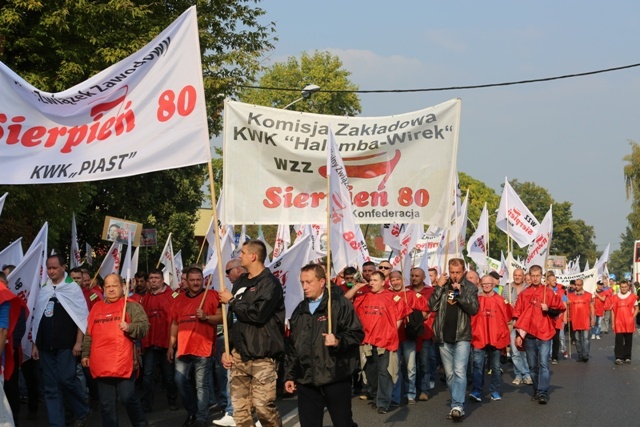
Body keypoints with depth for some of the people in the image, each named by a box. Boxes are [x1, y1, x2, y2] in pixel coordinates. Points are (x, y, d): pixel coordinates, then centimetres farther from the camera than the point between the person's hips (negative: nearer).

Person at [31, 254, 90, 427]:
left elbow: (82, 317, -3)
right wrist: (35, 344, 11)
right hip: (46, 346, 5)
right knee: (50, 387, 3)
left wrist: (78, 343, -11)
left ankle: (82, 413, 11)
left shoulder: (73, 288, 0)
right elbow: (37, 319, 16)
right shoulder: (43, 290, 13)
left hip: (66, 345, -5)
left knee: (66, 379, -11)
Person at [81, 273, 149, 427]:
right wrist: (85, 354, 19)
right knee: (107, 404, 7)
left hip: (124, 363, -4)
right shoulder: (96, 308, 17)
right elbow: (89, 334, 22)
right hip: (102, 365, 5)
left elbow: (144, 326, -7)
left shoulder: (132, 306, 3)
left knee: (127, 397, -7)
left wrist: (129, 327, -24)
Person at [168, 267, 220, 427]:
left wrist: (206, 317, -18)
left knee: (201, 385, -3)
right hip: (183, 348, 5)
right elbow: (174, 324, 18)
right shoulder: (179, 299, 14)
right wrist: (171, 346, 16)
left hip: (203, 348, -5)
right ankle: (192, 412, 22)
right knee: (180, 381, 4)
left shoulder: (212, 295, 1)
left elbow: (222, 317, -3)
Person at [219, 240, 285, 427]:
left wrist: (232, 301, -9)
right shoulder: (240, 282, 17)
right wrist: (227, 349, 14)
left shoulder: (269, 283, -8)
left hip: (262, 355, -8)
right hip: (239, 354, 8)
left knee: (263, 406, -11)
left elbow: (257, 313, -23)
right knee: (239, 407, 6)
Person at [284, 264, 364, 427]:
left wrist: (339, 341, -24)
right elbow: (292, 346, 21)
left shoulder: (340, 303, -3)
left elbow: (357, 333, -7)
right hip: (306, 380, 5)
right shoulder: (300, 310, 16)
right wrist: (289, 375, 17)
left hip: (335, 378, -5)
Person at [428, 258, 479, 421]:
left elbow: (474, 309, -11)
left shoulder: (470, 287, 0)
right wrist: (439, 287, -10)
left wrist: (460, 293, -19)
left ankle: (457, 406, -18)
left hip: (462, 336, -3)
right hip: (444, 336, 3)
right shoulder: (442, 285, 7)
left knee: (459, 372, -15)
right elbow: (432, 306, -2)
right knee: (449, 374, 9)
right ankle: (457, 404, 19)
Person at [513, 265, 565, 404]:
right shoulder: (524, 294, 8)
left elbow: (559, 309, 5)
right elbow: (518, 315, 8)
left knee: (543, 364, -11)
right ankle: (537, 391, 18)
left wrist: (548, 309, -14)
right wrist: (519, 334, 3)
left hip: (544, 334, -3)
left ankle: (543, 393, -14)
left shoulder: (548, 292, 3)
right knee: (532, 365, 8)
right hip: (529, 335, 3)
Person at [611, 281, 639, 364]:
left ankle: (627, 357, 16)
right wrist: (613, 323, 4)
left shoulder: (632, 297, 3)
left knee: (628, 341, 7)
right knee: (619, 340, -6)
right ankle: (618, 358, -5)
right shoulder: (615, 297, 5)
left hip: (629, 324, 0)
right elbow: (613, 311, 8)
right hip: (618, 323, 0)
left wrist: (633, 317, -5)